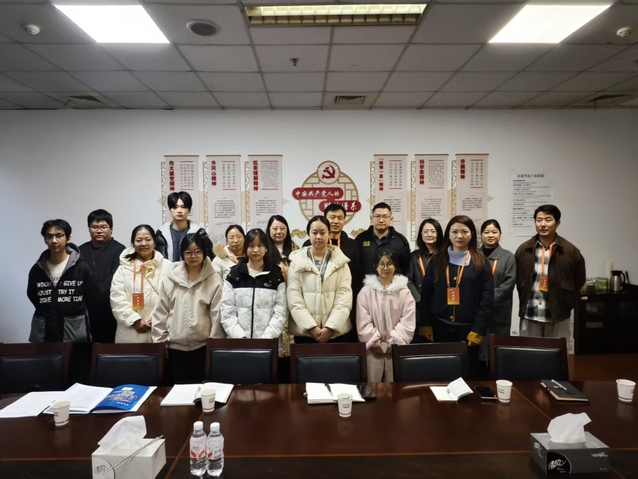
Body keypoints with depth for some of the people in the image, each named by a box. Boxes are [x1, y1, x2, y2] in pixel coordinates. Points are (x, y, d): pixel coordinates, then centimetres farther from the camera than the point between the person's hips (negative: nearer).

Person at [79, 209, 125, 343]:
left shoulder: (119, 250, -3)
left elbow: (114, 281, -11)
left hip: (109, 312, -4)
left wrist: (93, 292, -13)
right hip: (86, 311, 4)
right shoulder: (82, 250, 14)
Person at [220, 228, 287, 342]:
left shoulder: (276, 275, 4)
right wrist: (241, 337, -12)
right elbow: (227, 312, 0)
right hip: (238, 343, 0)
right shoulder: (234, 275, 5)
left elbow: (280, 312, -2)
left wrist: (266, 338, -14)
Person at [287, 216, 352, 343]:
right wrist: (311, 327, -12)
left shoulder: (340, 261, 5)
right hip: (304, 331, 0)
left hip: (336, 331, 1)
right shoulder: (297, 261, 3)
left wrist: (330, 327, -12)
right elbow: (293, 297, -4)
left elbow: (344, 296, -2)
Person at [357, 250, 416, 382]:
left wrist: (394, 342, -9)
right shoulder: (366, 291, 0)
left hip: (396, 347, 0)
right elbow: (363, 321, -3)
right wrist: (375, 342, -9)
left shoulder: (404, 291, 0)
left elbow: (408, 321, -3)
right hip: (374, 347, 0)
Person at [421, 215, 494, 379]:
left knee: (468, 373, 7)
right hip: (440, 327, 1)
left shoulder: (480, 262, 1)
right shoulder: (437, 261, 6)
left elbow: (487, 299, -3)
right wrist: (426, 324, -1)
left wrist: (478, 330, -9)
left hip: (468, 328, -1)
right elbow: (426, 295, 5)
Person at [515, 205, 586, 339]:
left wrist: (566, 305, 3)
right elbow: (516, 279, 10)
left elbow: (579, 282, 6)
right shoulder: (523, 249, 1)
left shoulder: (570, 251, -3)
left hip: (558, 317, -1)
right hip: (529, 316, 1)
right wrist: (525, 301, 6)